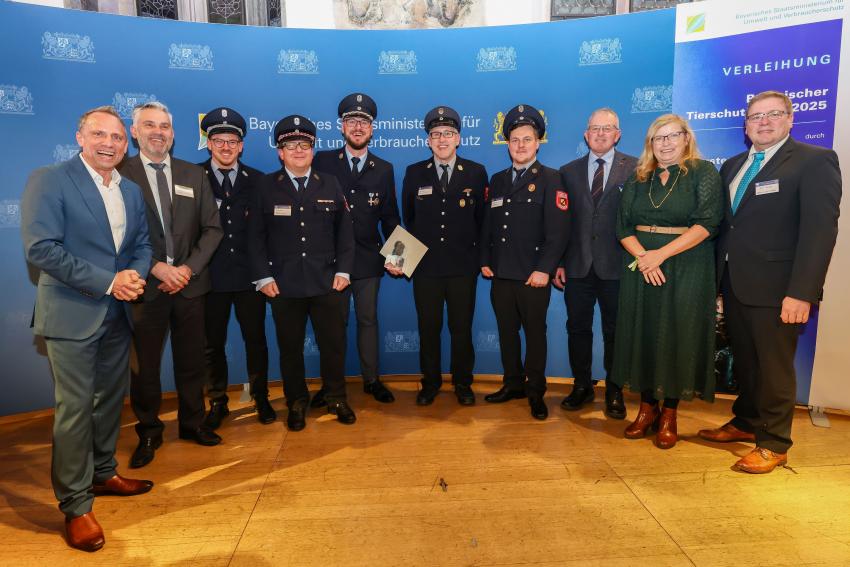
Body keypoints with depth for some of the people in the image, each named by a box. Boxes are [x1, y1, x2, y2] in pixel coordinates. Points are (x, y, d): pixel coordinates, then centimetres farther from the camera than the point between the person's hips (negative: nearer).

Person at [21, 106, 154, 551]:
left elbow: (142, 244, 12)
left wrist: (136, 274, -10)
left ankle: (103, 474, 37)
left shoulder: (131, 191, 11)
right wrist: (107, 281, -20)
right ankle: (75, 506, 14)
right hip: (72, 314, -6)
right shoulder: (48, 181, -9)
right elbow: (40, 247, -17)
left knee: (111, 399, 17)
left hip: (118, 314, 6)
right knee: (75, 410, 0)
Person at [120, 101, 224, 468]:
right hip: (144, 285, -3)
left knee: (191, 360, 13)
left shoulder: (194, 175, 7)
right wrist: (157, 267, -16)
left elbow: (212, 228, 4)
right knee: (144, 365, 8)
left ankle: (192, 422, 31)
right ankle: (148, 432, 26)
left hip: (189, 284, 3)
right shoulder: (120, 175, -3)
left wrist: (189, 268, -8)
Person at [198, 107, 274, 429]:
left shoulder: (256, 180, 5)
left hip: (249, 273, 1)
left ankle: (261, 398, 27)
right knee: (212, 343, 10)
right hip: (210, 276, -1)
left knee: (256, 339, 9)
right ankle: (217, 403, 28)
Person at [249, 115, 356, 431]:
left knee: (334, 343, 7)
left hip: (327, 283, 1)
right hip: (284, 285, -1)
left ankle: (336, 399, 27)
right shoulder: (266, 187, 3)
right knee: (290, 347, 10)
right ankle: (296, 403, 28)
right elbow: (256, 236, 2)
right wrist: (263, 276, -5)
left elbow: (345, 231, 6)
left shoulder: (330, 185, 7)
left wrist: (343, 271, -2)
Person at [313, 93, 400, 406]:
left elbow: (389, 217, 8)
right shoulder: (323, 161, 1)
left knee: (368, 320, 11)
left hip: (369, 260, 1)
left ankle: (372, 380, 25)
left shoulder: (384, 169, 6)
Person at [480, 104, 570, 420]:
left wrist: (544, 269, -16)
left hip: (533, 276, -5)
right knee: (506, 331, 13)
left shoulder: (550, 179, -4)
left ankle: (536, 392, 19)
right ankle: (513, 384, 28)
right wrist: (485, 260, 7)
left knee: (535, 333, 6)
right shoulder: (497, 180, 14)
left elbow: (558, 230, -11)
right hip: (500, 274, 5)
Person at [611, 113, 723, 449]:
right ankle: (647, 407, 19)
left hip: (686, 268, -3)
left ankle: (669, 415, 14)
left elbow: (707, 223, -10)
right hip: (640, 266, 3)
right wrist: (641, 256, -13)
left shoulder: (704, 173, 1)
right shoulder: (638, 179, 11)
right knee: (642, 333, 4)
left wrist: (661, 254, -17)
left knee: (677, 336, 1)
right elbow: (623, 225, 5)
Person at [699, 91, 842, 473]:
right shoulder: (732, 166, 14)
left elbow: (820, 229, -14)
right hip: (734, 284, 6)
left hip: (775, 288, -6)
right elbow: (724, 224, 12)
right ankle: (746, 423, 35)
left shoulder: (815, 161, -6)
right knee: (743, 362, 17)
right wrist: (718, 277, 5)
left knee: (774, 367, 5)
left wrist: (802, 292, -21)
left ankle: (773, 444, 20)